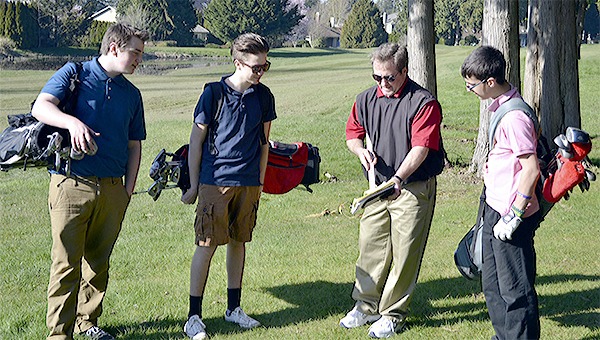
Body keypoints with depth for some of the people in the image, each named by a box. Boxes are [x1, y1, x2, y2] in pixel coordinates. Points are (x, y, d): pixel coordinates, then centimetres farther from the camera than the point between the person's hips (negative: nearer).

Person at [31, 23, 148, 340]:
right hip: (72, 183, -5)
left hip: (112, 189, 5)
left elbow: (134, 145, 20)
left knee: (98, 261, 13)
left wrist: (128, 189, 11)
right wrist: (72, 122, -34)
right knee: (67, 263, -6)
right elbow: (40, 107, -15)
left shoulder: (131, 93, 16)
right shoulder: (74, 74, 0)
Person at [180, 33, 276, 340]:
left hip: (248, 183, 5)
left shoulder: (263, 96, 6)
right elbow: (196, 141, -3)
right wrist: (194, 186, -1)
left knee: (238, 242, 13)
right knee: (206, 245, -5)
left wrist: (260, 181, 15)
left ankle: (233, 308, 24)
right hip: (215, 181, -4)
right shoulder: (215, 93, -8)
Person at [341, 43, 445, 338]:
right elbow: (352, 134, 17)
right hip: (378, 185, 6)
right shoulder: (366, 100, 6)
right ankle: (365, 306, 24)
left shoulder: (423, 103, -13)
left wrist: (399, 177, -35)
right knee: (370, 246, 10)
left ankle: (392, 314, 10)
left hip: (413, 188, -5)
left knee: (404, 253, 0)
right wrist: (362, 150, -7)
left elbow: (421, 147, -21)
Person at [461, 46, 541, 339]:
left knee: (515, 288, -1)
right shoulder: (500, 108, 9)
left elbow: (531, 169, -23)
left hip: (512, 216, -11)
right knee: (492, 284, 20)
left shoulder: (514, 117, -21)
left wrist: (513, 216, -21)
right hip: (495, 209, 11)